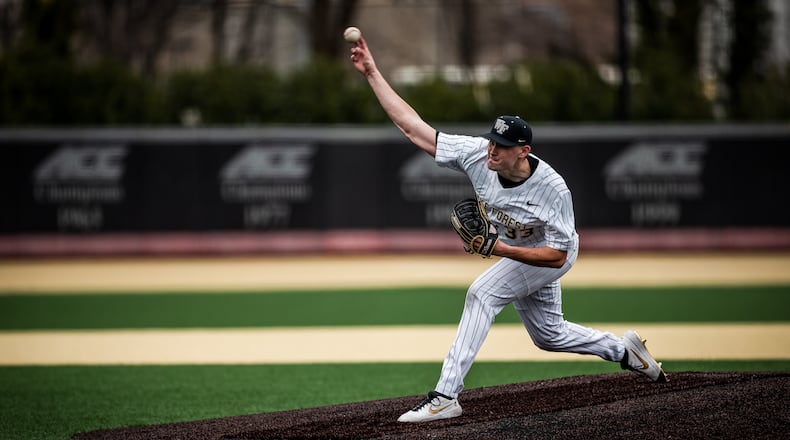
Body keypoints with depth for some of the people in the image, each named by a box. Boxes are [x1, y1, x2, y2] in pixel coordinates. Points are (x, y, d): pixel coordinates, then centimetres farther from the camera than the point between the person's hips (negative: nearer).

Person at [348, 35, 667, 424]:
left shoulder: (553, 189, -37)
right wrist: (372, 74, -34)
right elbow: (414, 128, -27)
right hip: (512, 250, 7)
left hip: (549, 255, -7)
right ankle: (623, 349, 43)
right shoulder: (477, 154, -27)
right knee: (548, 334, 19)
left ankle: (446, 396, -30)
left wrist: (501, 250, -42)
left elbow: (557, 256, -31)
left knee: (482, 292, -27)